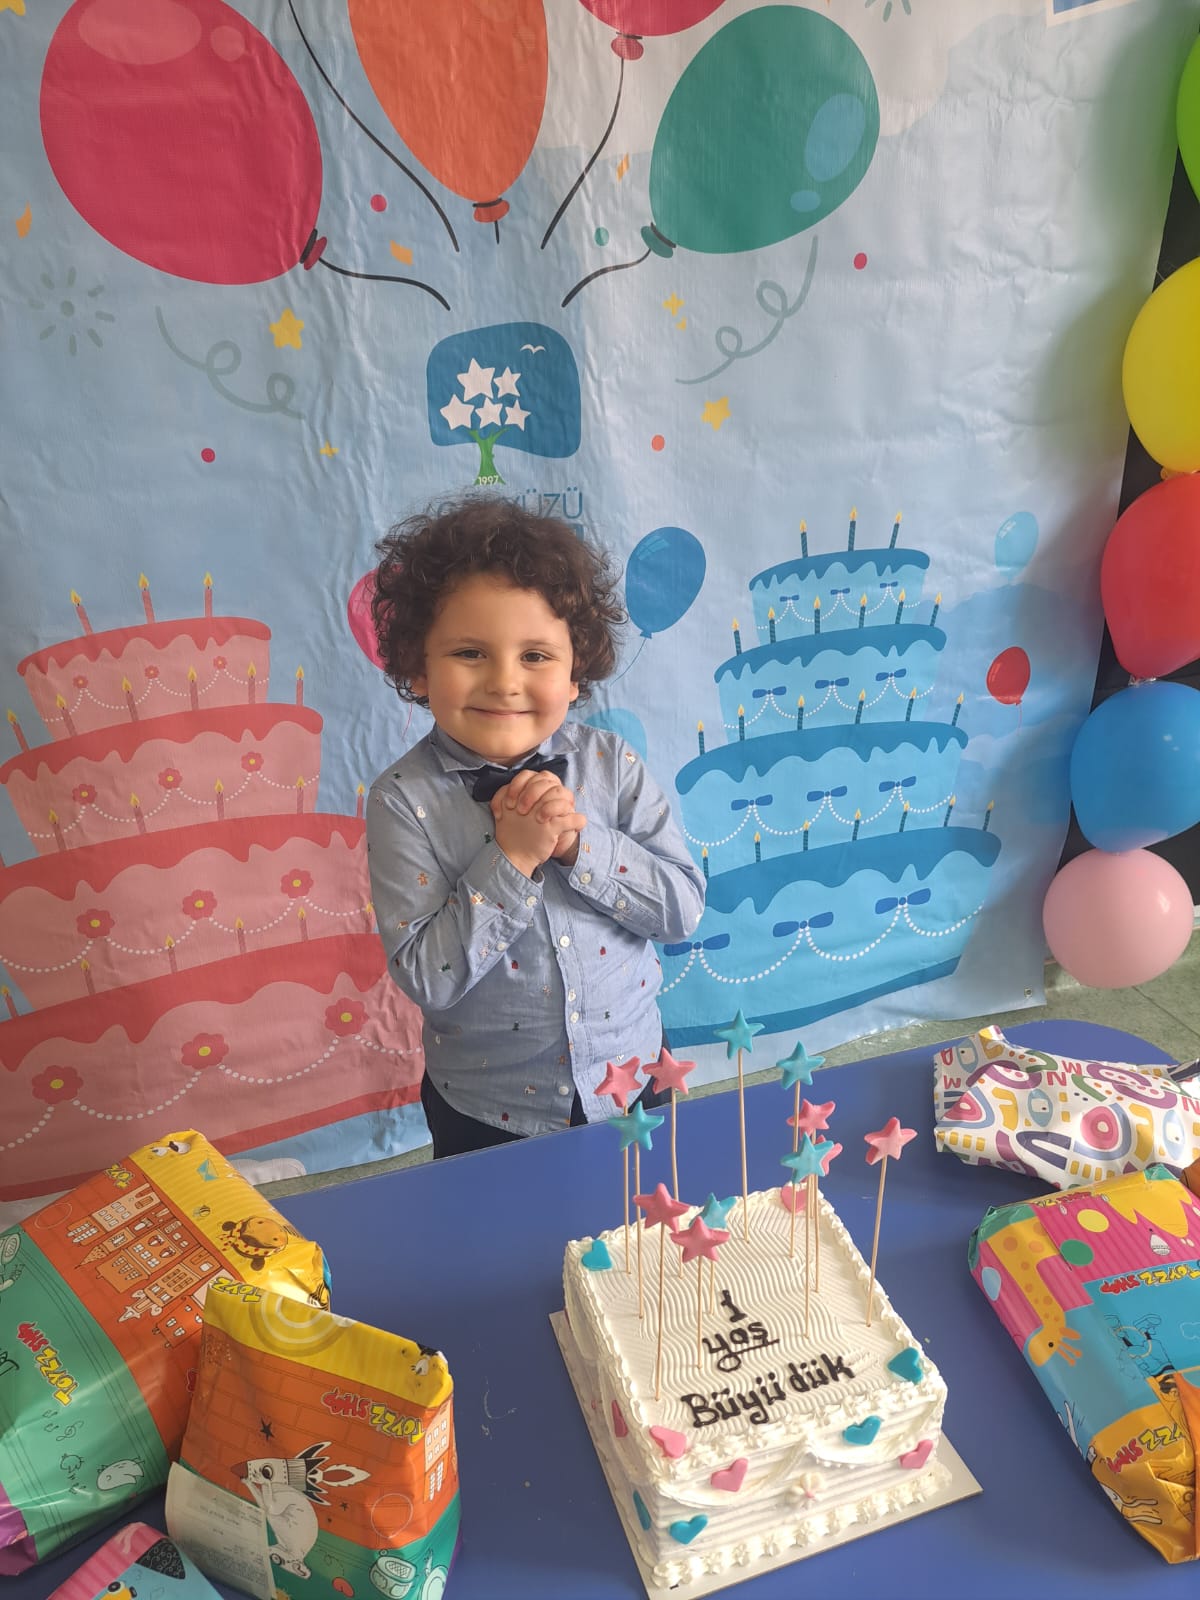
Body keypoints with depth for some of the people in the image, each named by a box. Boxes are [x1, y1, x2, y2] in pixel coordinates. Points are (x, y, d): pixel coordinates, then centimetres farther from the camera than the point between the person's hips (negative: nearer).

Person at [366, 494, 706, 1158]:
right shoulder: (404, 799, -17)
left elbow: (685, 906, -11)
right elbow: (426, 978, -20)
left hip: (630, 1083, 3)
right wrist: (511, 860, -29)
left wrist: (580, 842, -24)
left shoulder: (609, 761, -10)